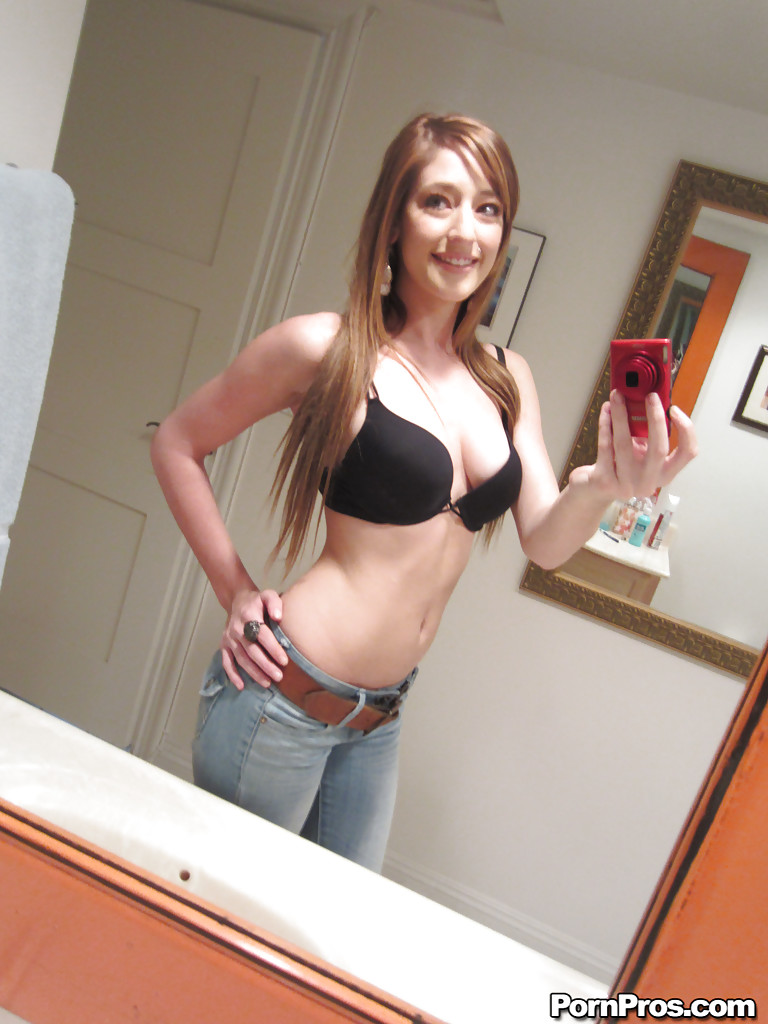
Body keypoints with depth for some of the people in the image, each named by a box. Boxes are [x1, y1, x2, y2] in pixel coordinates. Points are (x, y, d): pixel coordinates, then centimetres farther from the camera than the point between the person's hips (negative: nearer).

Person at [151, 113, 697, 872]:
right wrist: (235, 594, -7)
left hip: (381, 717, 6)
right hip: (284, 693, -6)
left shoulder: (506, 380, 5)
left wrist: (604, 485, -21)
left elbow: (545, 541, 0)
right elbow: (176, 445, -3)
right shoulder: (326, 348, -12)